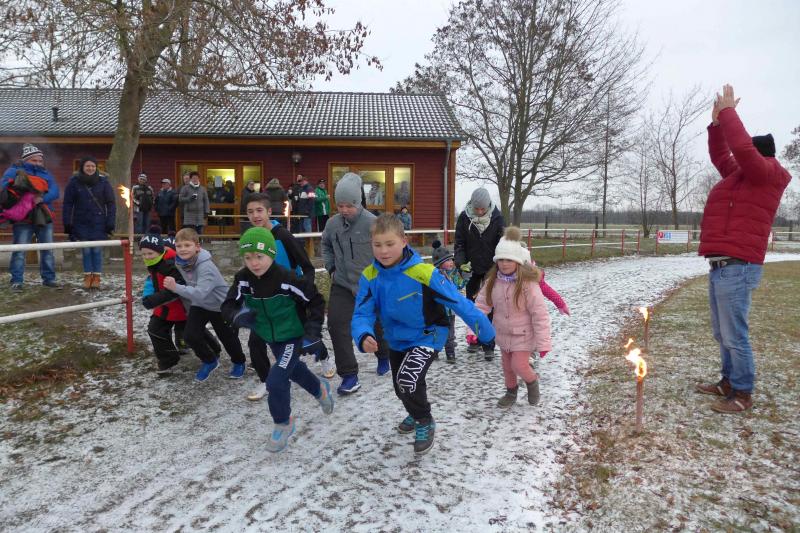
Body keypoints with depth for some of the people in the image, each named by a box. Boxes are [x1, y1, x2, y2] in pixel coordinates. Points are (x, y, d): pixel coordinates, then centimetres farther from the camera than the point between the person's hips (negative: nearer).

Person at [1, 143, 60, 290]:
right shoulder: (15, 171, 5)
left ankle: (49, 279, 16)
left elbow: (54, 192, -3)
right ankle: (16, 280, 4)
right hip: (23, 218, -4)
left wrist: (42, 198, -22)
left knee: (47, 250, 8)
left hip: (44, 218, 4)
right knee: (19, 251, -3)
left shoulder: (46, 174, 14)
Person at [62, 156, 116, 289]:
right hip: (81, 222, 1)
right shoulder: (74, 182, 0)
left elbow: (110, 203, 0)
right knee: (86, 250, 5)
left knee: (97, 249, 2)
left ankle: (97, 277, 12)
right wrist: (67, 224, -2)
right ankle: (87, 276, 15)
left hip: (98, 222, -1)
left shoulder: (103, 181, -1)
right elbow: (68, 203, 1)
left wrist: (110, 223, -5)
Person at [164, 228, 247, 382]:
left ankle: (239, 363, 40)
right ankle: (210, 360, 20)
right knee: (190, 336, -8)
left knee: (228, 338, 10)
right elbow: (186, 289, 5)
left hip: (221, 306, -5)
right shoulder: (179, 263, -11)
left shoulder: (206, 266, -34)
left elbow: (200, 293, -44)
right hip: (199, 305, 5)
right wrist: (188, 309, 9)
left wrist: (175, 288, -49)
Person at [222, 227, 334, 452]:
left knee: (276, 381, -15)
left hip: (294, 337, -6)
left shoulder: (287, 279, -30)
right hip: (270, 337, 6)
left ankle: (283, 423, 13)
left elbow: (316, 302, -18)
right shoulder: (243, 279, -16)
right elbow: (228, 306, -11)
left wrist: (312, 333, -21)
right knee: (293, 370, 27)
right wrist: (238, 316, -34)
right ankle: (320, 389, 57)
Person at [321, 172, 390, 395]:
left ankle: (384, 356, 47)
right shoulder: (332, 223, -4)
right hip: (342, 285, 3)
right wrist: (331, 267, 8)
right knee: (337, 325, -10)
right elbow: (326, 246, 17)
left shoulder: (372, 223, -19)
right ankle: (349, 375, 0)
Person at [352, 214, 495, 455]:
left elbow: (458, 302, -24)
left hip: (427, 336, -5)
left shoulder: (423, 273, -31)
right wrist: (364, 336, -43)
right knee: (401, 387, 22)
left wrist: (485, 332, -16)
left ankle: (425, 423, 7)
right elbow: (362, 314, -19)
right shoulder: (370, 276, -18)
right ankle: (417, 412, 58)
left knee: (408, 380, -25)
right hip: (396, 339, 6)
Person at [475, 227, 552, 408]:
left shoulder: (528, 283, -26)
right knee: (507, 366, 18)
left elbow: (540, 314, -23)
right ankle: (511, 393, 42)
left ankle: (532, 382, 27)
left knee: (519, 365, -7)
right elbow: (482, 304, -5)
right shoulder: (493, 281, -9)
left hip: (523, 335, -5)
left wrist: (543, 342, -22)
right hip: (503, 333, 5)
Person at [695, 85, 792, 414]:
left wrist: (727, 110, -9)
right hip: (721, 266, 10)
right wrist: (717, 121, 21)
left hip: (736, 268, -10)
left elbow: (741, 147, -22)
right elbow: (720, 155, 31)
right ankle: (729, 382, 26)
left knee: (734, 335, -7)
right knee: (722, 333, 16)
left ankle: (743, 394, 2)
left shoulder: (766, 173, -6)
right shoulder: (742, 175, 18)